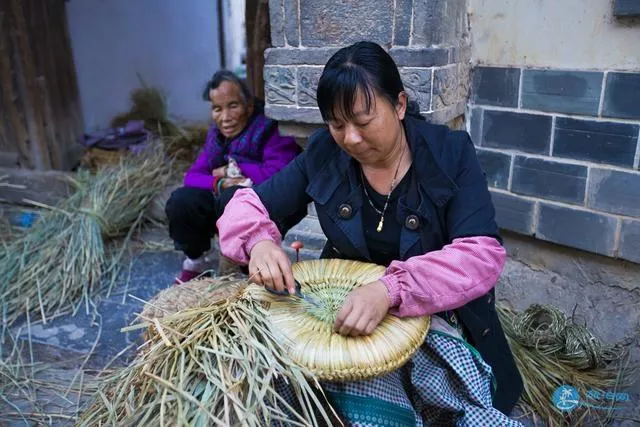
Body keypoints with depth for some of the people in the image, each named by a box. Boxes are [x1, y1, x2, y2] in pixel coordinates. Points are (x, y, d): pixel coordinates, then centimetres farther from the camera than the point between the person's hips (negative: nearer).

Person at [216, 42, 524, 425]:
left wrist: (391, 288, -38)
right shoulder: (324, 154, -4)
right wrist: (259, 241, -23)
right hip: (347, 305, 1)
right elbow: (247, 204, 2)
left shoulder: (450, 153, -10)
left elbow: (482, 255, -20)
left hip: (435, 315, 0)